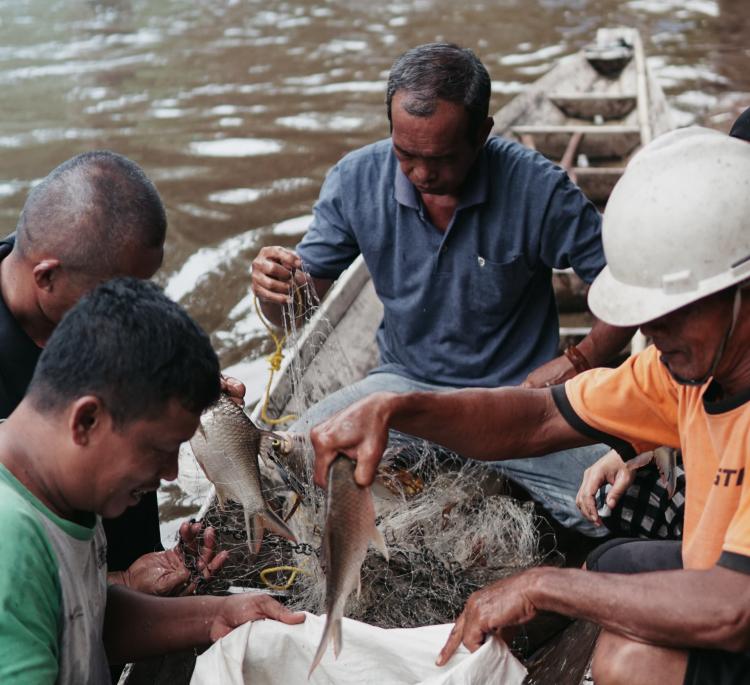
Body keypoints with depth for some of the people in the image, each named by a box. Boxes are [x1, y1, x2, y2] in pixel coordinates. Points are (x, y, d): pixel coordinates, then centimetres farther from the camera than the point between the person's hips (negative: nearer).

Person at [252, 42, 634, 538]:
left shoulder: (536, 188, -18)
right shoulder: (356, 180, -8)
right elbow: (300, 303, -4)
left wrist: (579, 362, -22)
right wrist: (274, 288, -27)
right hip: (407, 383, 2)